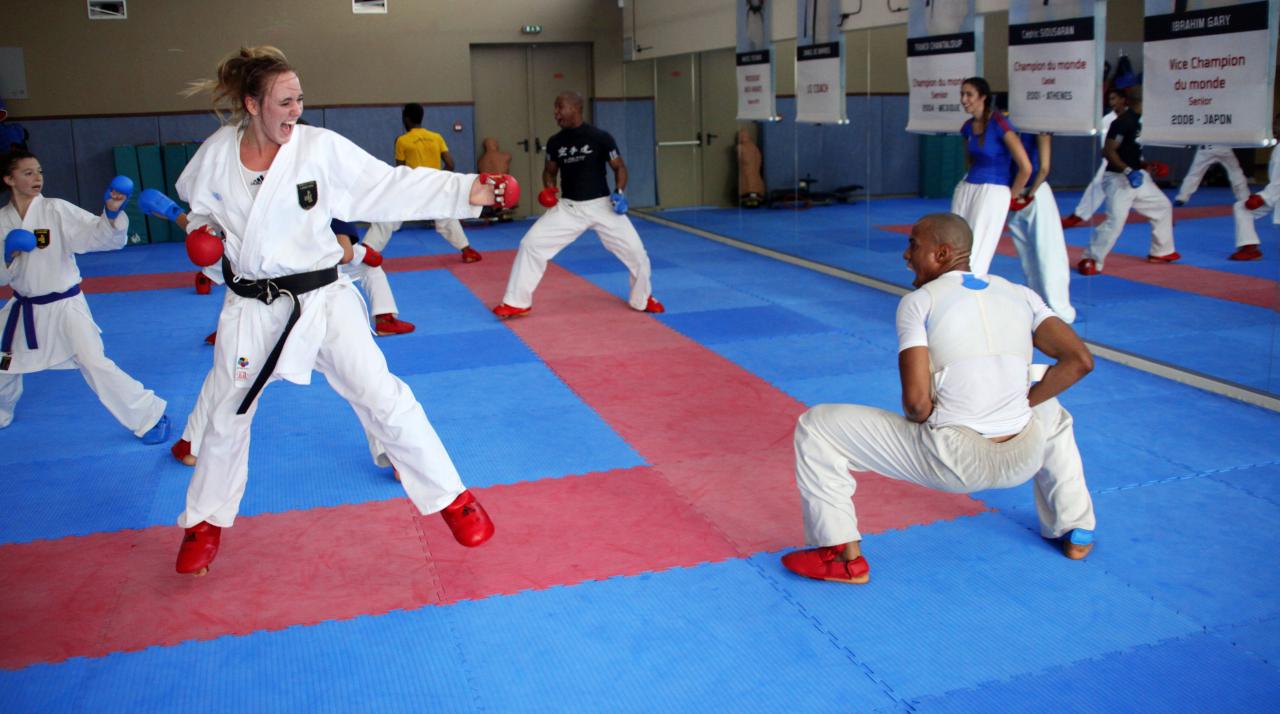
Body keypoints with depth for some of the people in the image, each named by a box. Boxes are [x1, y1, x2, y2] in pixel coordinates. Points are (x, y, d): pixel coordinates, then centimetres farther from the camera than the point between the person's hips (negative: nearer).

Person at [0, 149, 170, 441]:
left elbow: (102, 237, -22)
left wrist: (112, 213, -41)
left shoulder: (57, 211, -12)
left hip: (65, 306, -5)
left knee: (95, 364, -18)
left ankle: (150, 418, -6)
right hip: (24, 310, 5)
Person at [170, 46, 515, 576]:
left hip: (321, 299, -2)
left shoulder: (321, 148, -12)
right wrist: (201, 232, -8)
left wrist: (466, 191, -23)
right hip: (251, 308, 2)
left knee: (383, 399, -8)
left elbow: (390, 187, -15)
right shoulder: (217, 153, -5)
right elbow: (198, 205, 14)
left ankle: (451, 498, 8)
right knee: (227, 418, 15)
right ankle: (206, 522, 38)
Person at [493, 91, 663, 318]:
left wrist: (619, 193, -16)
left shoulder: (600, 137, -11)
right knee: (531, 243, -9)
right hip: (568, 207, 3)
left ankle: (643, 299, 23)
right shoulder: (555, 142, 0)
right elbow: (549, 171, 15)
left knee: (635, 251, -5)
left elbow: (619, 167, -1)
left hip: (601, 205, -2)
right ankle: (517, 303, 3)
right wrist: (549, 189, -6)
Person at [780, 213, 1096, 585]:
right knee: (1050, 413, 42)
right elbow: (1080, 360, -1)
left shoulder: (919, 302, -5)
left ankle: (846, 558, 8)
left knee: (816, 426, 5)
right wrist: (1024, 403, 10)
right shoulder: (1021, 295, 9)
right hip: (1020, 461, 6)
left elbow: (916, 400, -14)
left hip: (950, 461, -5)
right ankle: (1075, 532, 40)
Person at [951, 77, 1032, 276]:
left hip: (993, 192, -7)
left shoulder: (999, 124, -14)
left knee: (977, 254, -5)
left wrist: (1011, 195, -4)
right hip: (965, 189, 7)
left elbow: (1026, 167, -16)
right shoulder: (968, 126, 6)